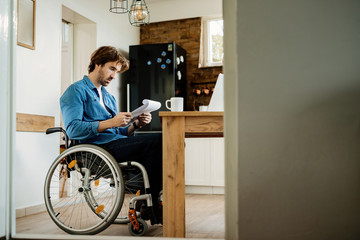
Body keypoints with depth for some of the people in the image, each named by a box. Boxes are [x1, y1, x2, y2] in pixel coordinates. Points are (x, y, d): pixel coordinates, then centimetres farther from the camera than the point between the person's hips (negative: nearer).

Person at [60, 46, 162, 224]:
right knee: (157, 141, -24)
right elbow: (73, 129, -12)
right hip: (98, 148, -8)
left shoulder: (109, 97, 30)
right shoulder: (76, 90, 4)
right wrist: (110, 123, -19)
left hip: (116, 145, 8)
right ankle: (151, 207, -18)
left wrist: (136, 124, 1)